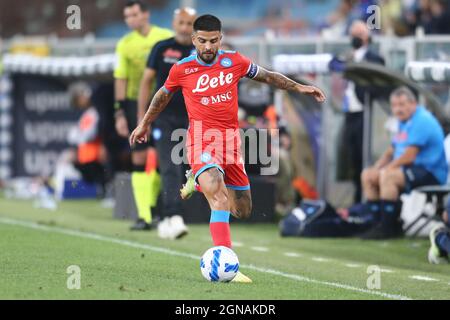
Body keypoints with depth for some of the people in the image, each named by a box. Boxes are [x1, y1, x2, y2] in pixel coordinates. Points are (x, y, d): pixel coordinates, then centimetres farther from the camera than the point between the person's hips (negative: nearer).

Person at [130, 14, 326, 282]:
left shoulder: (234, 61, 1)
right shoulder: (181, 69, -4)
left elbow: (267, 76, 19)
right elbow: (163, 95, 17)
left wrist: (299, 87, 13)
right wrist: (145, 124, 28)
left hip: (230, 139, 4)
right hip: (202, 140, -4)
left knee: (243, 211, 11)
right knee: (220, 201, -28)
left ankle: (202, 181, 37)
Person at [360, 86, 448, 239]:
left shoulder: (422, 121, -17)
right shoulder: (404, 122, 15)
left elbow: (409, 156, -23)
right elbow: (391, 152, 19)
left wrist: (386, 168, -16)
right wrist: (376, 168, 2)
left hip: (431, 173, -11)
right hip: (413, 169, 11)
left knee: (387, 175, -32)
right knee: (367, 175, 4)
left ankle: (388, 228, -28)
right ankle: (378, 221, 0)